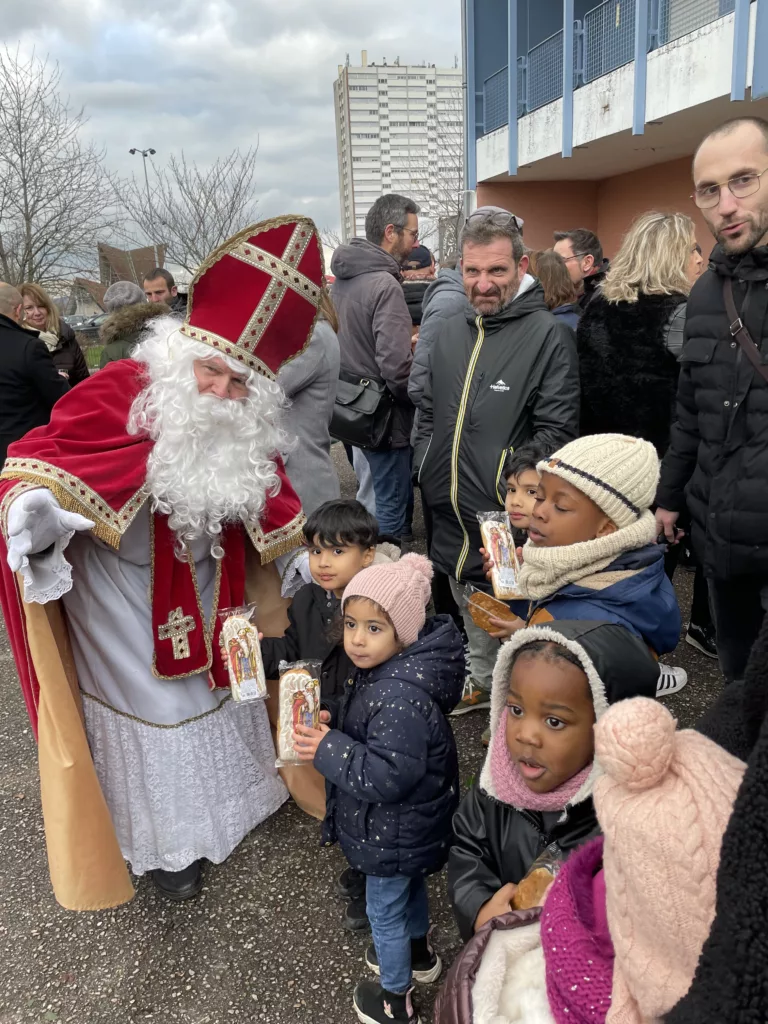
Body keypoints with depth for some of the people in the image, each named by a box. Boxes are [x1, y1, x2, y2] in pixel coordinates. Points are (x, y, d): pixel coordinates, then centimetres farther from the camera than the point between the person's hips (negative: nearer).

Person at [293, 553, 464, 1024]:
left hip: (395, 833, -9)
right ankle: (419, 952, 58)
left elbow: (390, 776, -36)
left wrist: (328, 751, -30)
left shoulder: (400, 697, -37)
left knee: (385, 911, 15)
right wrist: (330, 730, -3)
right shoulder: (386, 671, -7)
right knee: (411, 886, 32)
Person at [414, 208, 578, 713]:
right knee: (471, 614, 24)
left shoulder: (549, 334, -10)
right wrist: (427, 471, 10)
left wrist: (515, 487, -21)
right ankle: (481, 683, 46)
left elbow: (556, 429, -14)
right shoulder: (451, 332, 10)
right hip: (451, 512, 7)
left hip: (508, 520, -6)